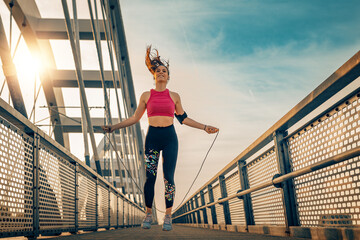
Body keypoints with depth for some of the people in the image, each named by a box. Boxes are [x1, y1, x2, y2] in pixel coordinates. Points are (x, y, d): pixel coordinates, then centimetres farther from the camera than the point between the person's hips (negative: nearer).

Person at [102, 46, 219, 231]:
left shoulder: (174, 96, 9)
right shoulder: (146, 96, 8)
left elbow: (183, 119, 15)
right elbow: (135, 118, 13)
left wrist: (204, 127, 12)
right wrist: (113, 127, 9)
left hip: (170, 138, 0)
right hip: (152, 137, 0)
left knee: (168, 177, -4)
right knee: (150, 177, -3)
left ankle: (168, 216, 9)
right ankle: (149, 214, 14)